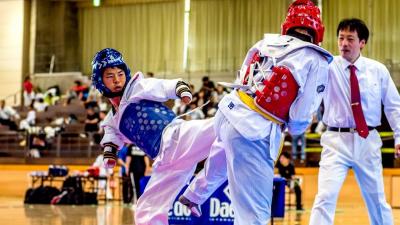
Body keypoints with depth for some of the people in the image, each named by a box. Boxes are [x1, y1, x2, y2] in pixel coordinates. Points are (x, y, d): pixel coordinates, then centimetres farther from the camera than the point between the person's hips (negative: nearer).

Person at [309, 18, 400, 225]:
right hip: (337, 140, -2)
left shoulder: (378, 70, 2)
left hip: (368, 141, 2)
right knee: (326, 197, -15)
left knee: (377, 199, 14)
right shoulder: (328, 68, -4)